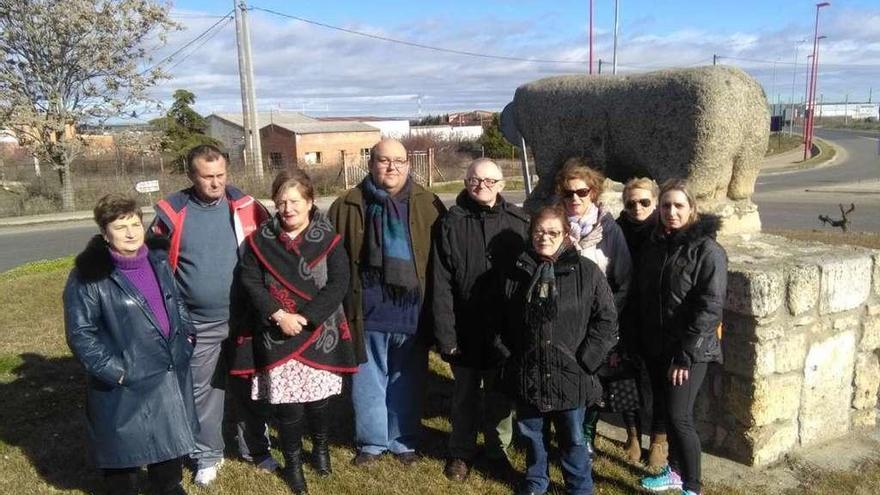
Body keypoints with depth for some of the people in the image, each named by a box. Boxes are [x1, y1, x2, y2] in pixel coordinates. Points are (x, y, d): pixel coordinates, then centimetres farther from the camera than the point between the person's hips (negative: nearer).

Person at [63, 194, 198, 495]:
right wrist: (114, 371, -19)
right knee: (124, 447, 10)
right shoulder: (89, 275, -16)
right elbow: (80, 333, -15)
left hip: (170, 372, 6)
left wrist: (185, 335, 7)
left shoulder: (157, 260, 4)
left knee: (170, 437, 21)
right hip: (126, 383, -6)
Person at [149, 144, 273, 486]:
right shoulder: (172, 212, -7)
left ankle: (256, 448, 33)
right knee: (203, 391, 13)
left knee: (247, 387, 15)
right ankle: (208, 455, 32)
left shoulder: (245, 207, -6)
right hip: (196, 324, 0)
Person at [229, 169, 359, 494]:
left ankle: (321, 447, 38)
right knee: (286, 402, 4)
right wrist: (278, 315, -15)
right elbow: (250, 282, -2)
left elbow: (338, 284, -10)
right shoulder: (260, 240, 2)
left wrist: (305, 318, -17)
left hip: (319, 333, 0)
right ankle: (293, 461, 27)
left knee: (317, 397, 10)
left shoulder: (329, 240, -3)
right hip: (277, 336, 1)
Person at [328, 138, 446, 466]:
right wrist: (338, 305, -1)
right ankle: (371, 441, 31)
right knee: (368, 381, 12)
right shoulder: (348, 206, 1)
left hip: (411, 313, 0)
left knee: (407, 382, 14)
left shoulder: (427, 205, 1)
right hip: (368, 313, 0)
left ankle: (403, 441, 33)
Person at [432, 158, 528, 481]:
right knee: (465, 395, 16)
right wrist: (445, 334, -12)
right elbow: (441, 284, -8)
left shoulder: (519, 222, -3)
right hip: (465, 330, 0)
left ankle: (497, 452, 36)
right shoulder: (451, 224, -5)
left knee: (500, 396, 16)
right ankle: (461, 452, 36)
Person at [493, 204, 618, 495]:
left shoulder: (587, 272, -7)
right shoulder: (516, 273, 2)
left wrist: (585, 359, -11)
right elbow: (499, 320, 10)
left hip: (570, 373, -2)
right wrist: (507, 354, 2)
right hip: (527, 372, 3)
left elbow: (606, 319, -7)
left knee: (573, 438, 12)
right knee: (532, 433, 19)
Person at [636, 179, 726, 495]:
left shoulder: (707, 250, -13)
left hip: (690, 351, -6)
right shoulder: (653, 246, 6)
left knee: (679, 416, -8)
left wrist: (685, 355, -19)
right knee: (667, 412, 16)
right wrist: (641, 344, 7)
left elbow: (710, 308, -17)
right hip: (656, 348, 6)